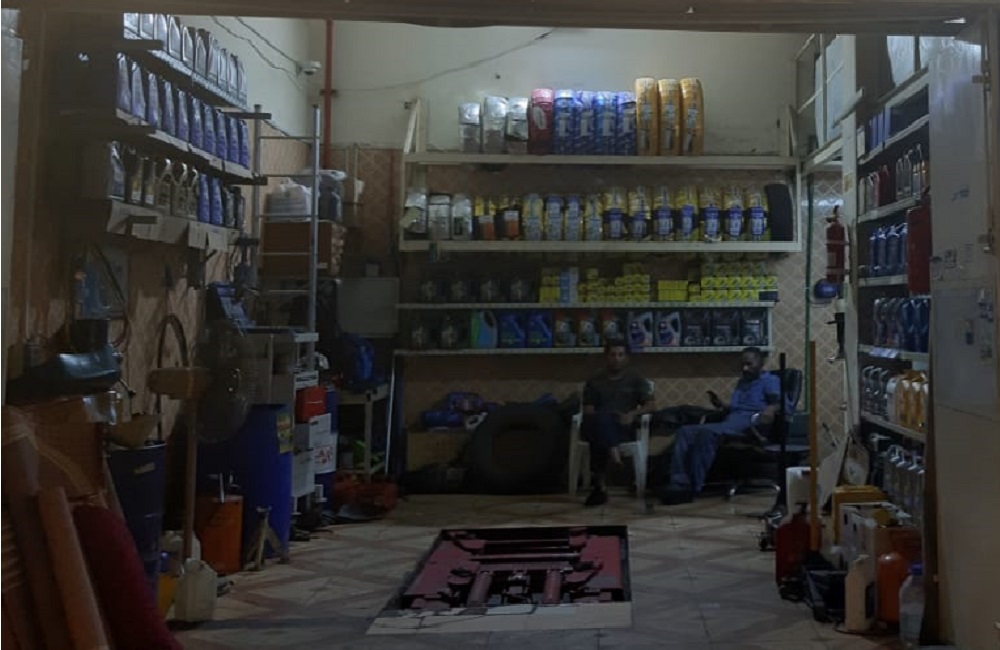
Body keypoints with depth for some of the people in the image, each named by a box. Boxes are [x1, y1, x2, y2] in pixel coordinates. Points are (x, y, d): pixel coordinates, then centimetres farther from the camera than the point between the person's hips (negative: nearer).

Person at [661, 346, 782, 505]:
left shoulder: (770, 380, 10)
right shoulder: (742, 382, 35)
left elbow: (779, 402, -9)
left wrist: (771, 409, -31)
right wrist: (721, 405, 19)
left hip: (749, 424, -8)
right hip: (730, 422, 8)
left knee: (706, 432, -36)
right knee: (685, 431, -18)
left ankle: (693, 488, -37)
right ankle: (679, 485, -34)